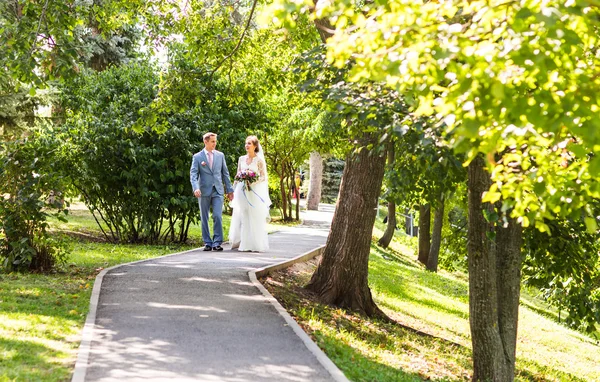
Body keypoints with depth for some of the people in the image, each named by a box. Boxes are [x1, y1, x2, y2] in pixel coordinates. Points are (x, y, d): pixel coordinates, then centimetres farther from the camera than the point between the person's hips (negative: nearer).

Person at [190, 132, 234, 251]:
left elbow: (225, 173, 14)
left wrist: (229, 189, 11)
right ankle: (207, 243, 12)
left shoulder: (220, 155, 10)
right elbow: (193, 174, -6)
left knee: (218, 217, -10)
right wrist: (196, 188, -22)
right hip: (204, 192, -1)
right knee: (204, 219, 4)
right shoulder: (197, 157, 1)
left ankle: (217, 243, -6)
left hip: (217, 191, 1)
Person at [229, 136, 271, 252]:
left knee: (255, 219, -3)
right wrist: (233, 190, 10)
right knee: (242, 218, 4)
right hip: (241, 192, 4)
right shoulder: (241, 159, 11)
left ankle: (255, 244, 1)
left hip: (254, 192, -4)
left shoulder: (259, 160, -2)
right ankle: (243, 243, 9)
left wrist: (252, 182, -19)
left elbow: (263, 177, -4)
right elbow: (237, 176, 15)